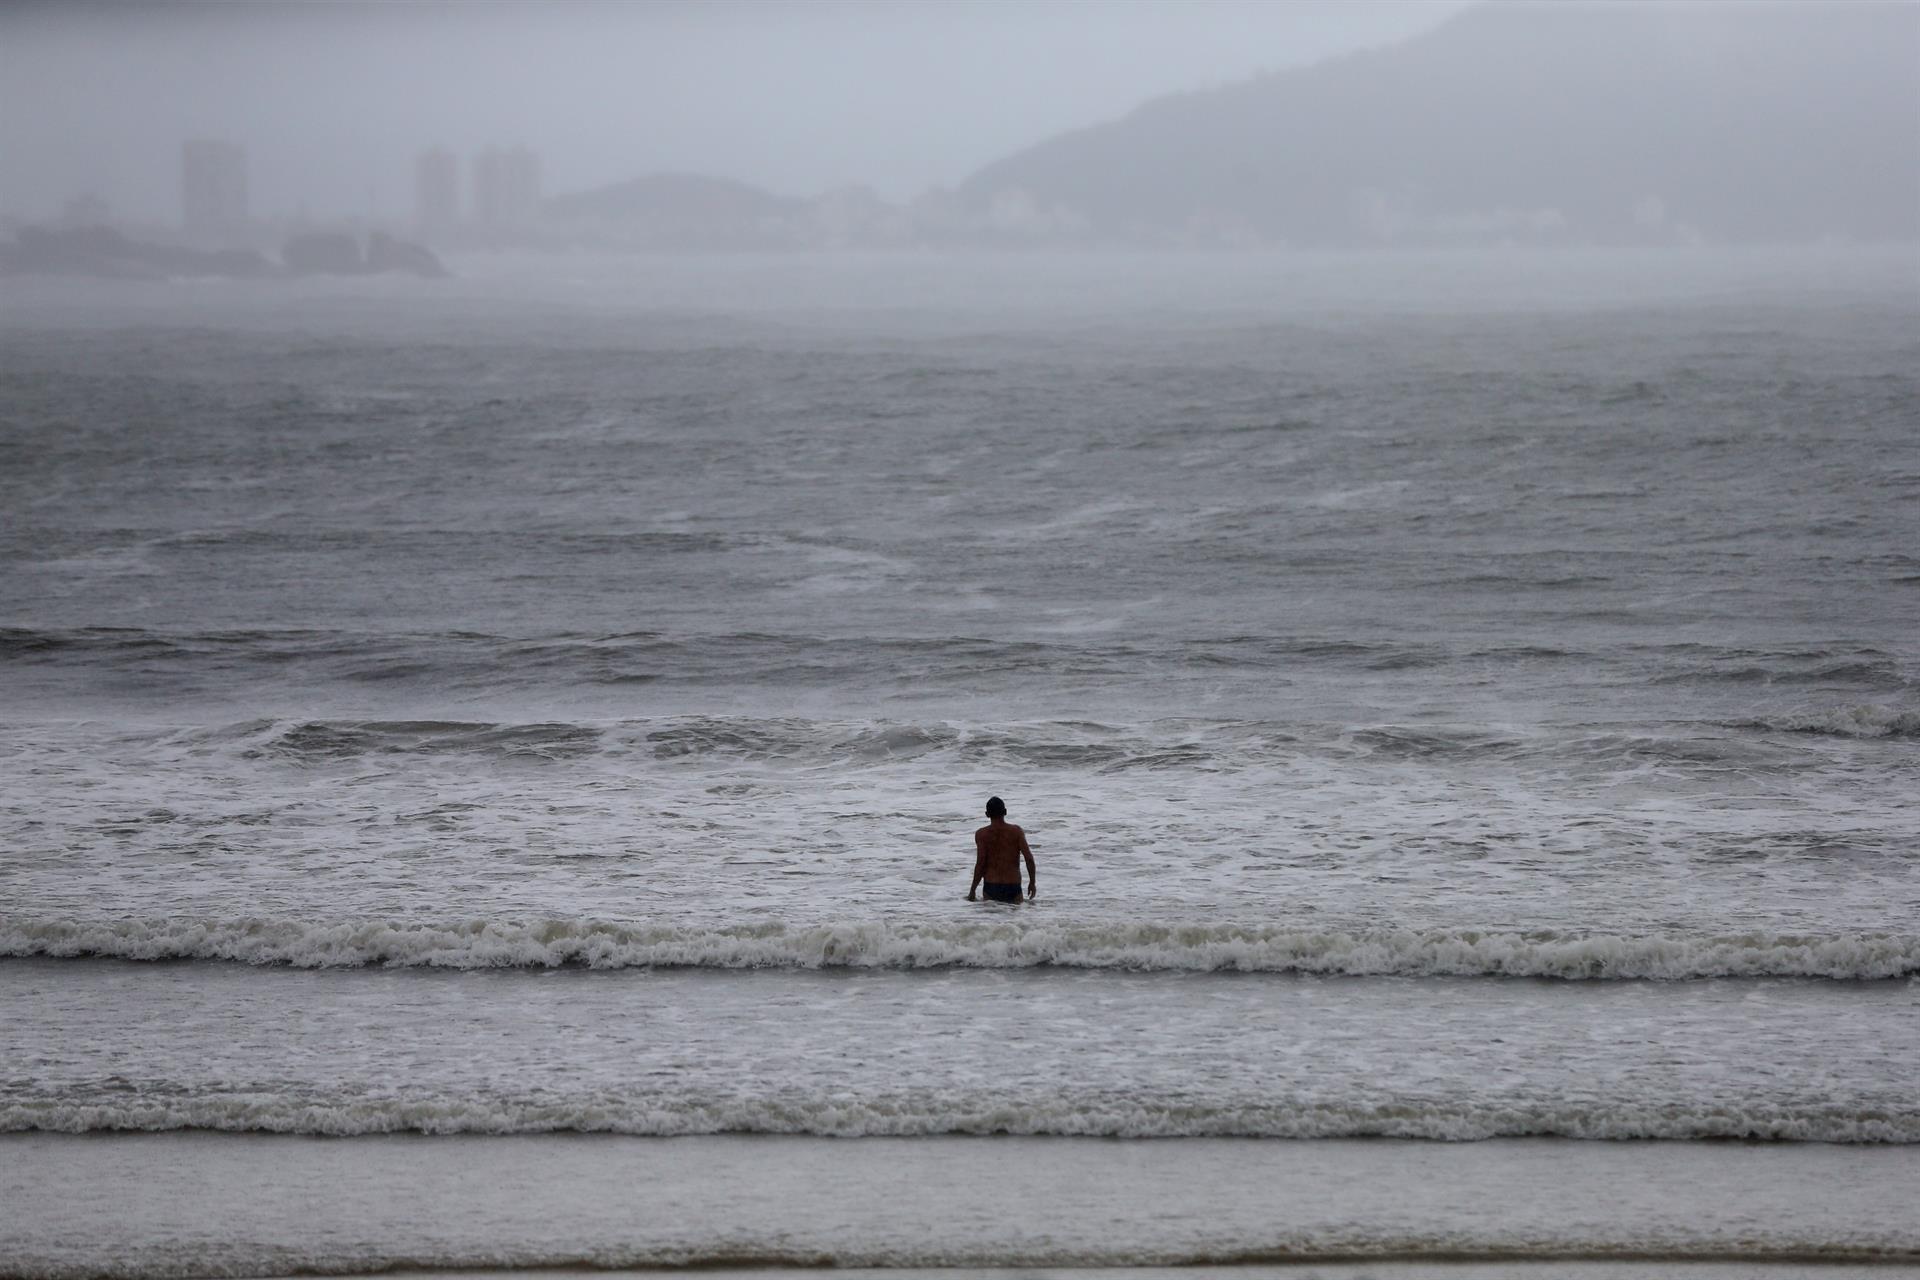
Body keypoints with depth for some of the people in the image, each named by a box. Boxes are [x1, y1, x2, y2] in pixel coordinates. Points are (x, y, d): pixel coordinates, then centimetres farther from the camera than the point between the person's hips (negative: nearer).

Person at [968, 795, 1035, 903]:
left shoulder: (981, 834, -2)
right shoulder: (1016, 831, 2)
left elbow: (980, 863, -7)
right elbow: (1029, 858, -2)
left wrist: (972, 890, 1)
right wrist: (1032, 882, 11)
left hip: (991, 887, -1)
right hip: (1013, 888, 1)